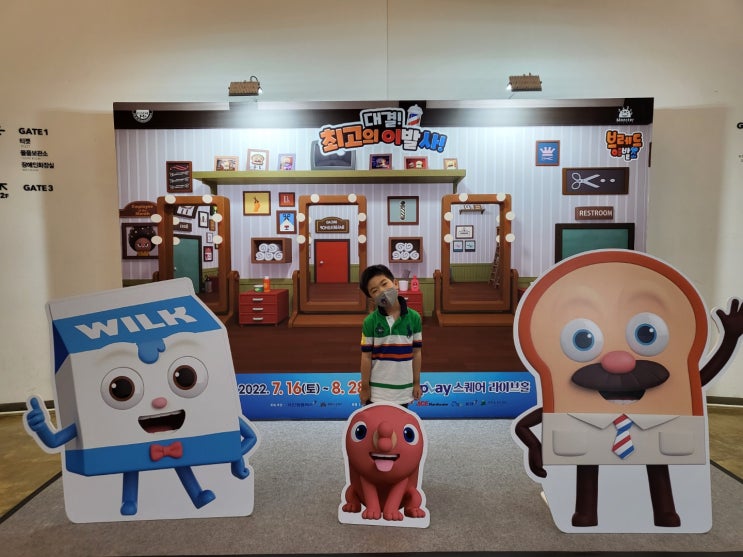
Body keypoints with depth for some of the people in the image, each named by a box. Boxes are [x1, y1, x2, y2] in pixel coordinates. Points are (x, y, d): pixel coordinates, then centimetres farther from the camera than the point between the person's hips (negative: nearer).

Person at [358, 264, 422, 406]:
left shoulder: (414, 318, -4)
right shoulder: (370, 321, -9)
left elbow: (416, 353, 2)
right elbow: (366, 357, -6)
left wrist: (416, 383, 5)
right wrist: (365, 387, -3)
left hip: (403, 390, 2)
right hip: (377, 391, -2)